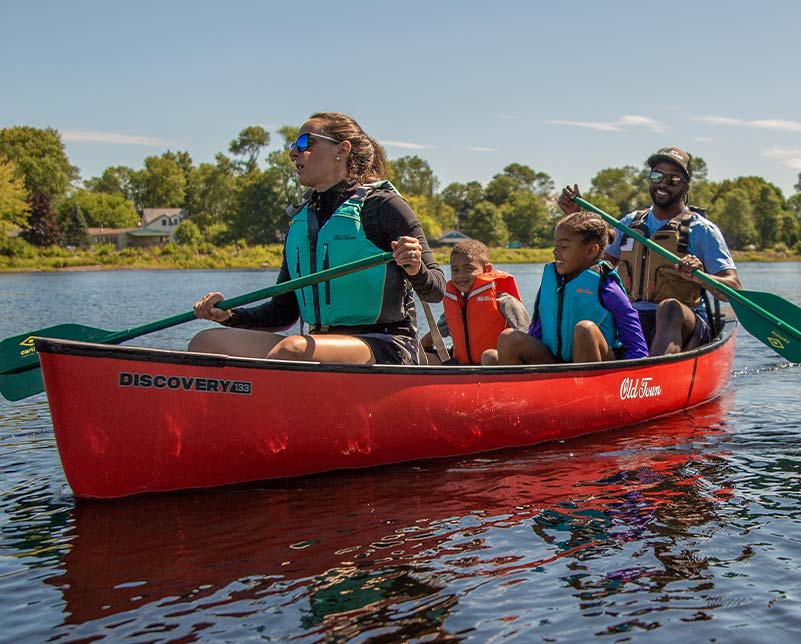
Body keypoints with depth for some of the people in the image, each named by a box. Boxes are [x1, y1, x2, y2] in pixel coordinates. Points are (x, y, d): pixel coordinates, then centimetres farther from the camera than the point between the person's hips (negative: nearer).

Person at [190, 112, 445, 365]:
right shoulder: (299, 221, 17)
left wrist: (417, 271, -26)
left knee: (291, 349, -36)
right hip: (324, 344, 6)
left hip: (387, 346, -6)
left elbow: (437, 291, -4)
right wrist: (230, 315, 1)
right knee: (206, 343, -12)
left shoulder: (382, 204, -3)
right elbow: (284, 313, 18)